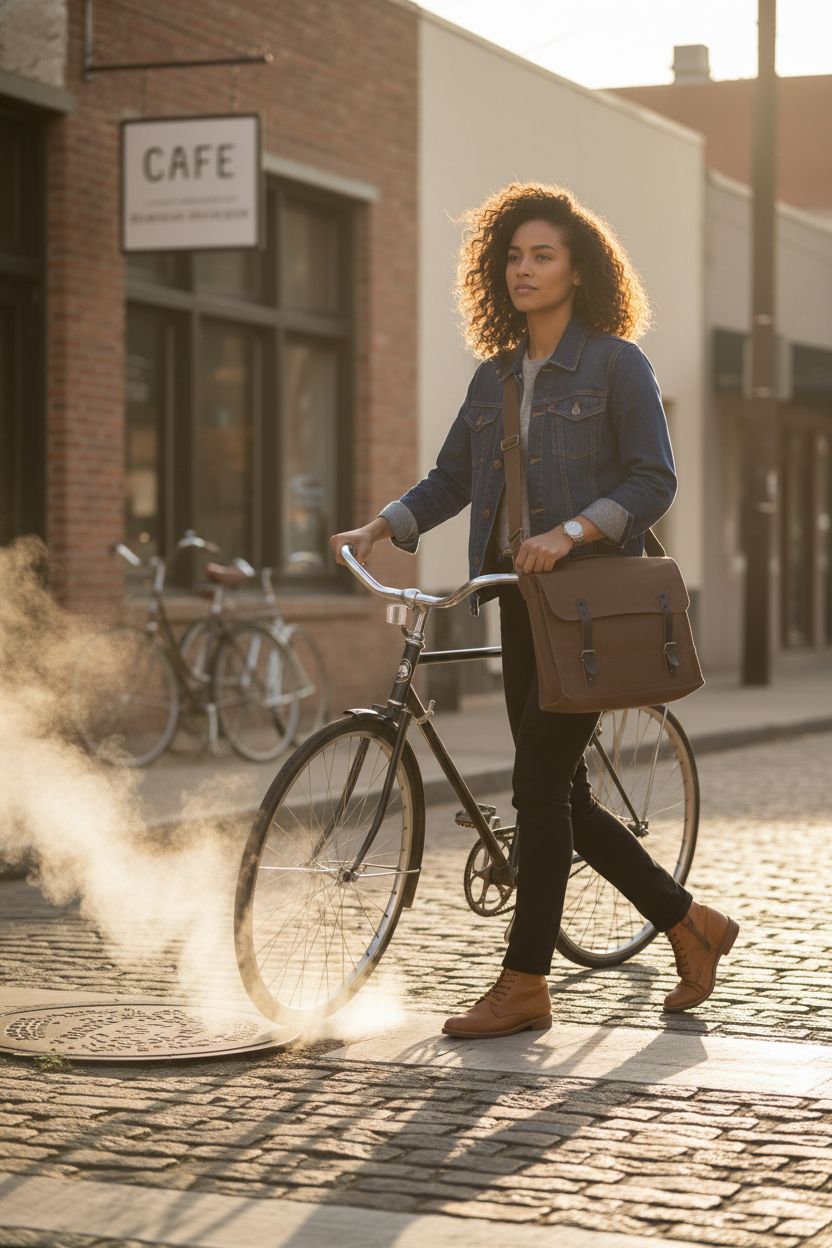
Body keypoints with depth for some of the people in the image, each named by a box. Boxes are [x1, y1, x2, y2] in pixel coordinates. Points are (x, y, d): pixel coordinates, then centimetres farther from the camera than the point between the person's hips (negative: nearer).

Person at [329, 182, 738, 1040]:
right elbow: (449, 480, 11)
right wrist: (377, 528, -5)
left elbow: (652, 482, -10)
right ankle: (692, 927, 24)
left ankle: (523, 985, 0)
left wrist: (569, 532, -23)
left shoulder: (616, 363, -4)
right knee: (560, 794, 8)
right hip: (522, 596, 7)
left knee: (539, 784, -9)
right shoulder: (495, 375, 14)